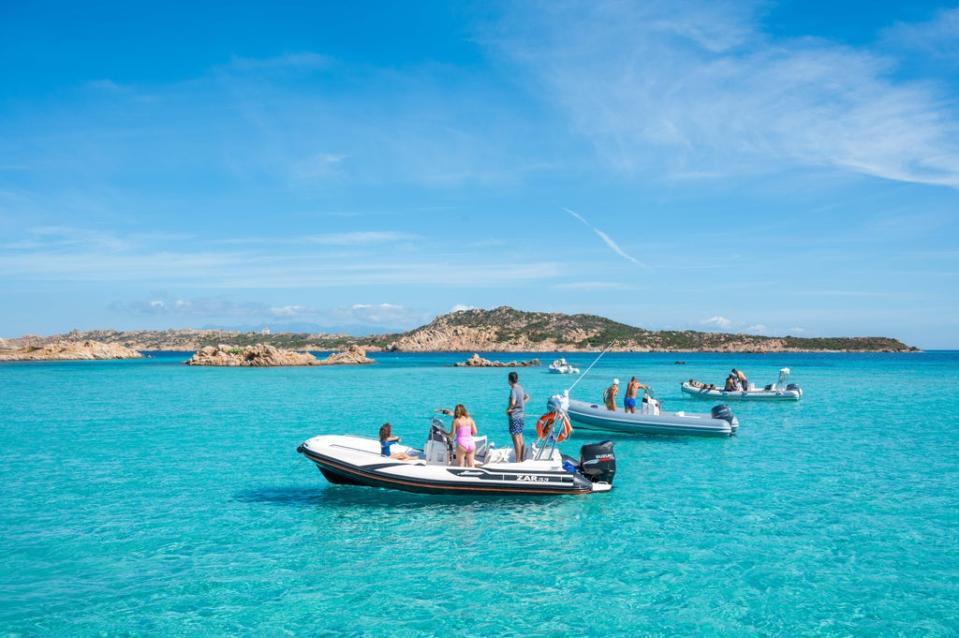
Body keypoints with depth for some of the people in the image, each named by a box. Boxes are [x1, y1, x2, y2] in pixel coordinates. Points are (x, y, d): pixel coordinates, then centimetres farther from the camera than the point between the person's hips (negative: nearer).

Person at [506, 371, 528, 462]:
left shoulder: (513, 390, -18)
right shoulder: (520, 388, 9)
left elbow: (513, 402, -32)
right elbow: (527, 397, 27)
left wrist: (508, 409, -16)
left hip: (514, 416, -9)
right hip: (521, 415, 9)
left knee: (515, 439, -5)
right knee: (520, 438, 15)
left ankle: (517, 461, -3)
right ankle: (521, 459, 22)